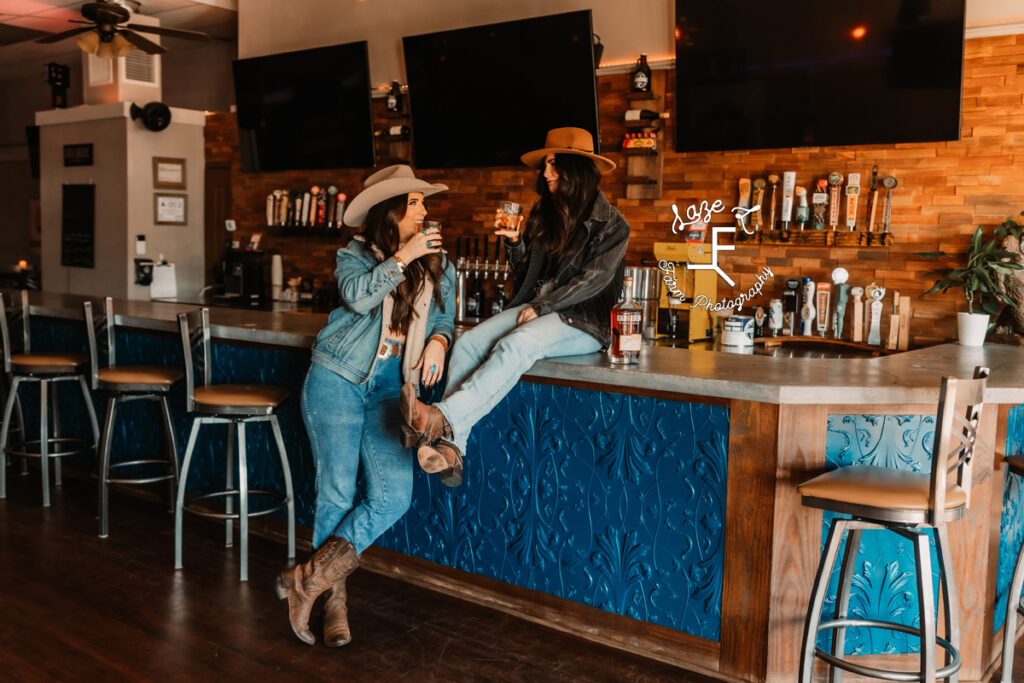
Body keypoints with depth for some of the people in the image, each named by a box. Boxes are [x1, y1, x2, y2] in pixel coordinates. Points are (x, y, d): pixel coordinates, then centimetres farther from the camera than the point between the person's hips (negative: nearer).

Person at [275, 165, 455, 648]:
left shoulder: (437, 262, 14)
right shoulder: (355, 254, 3)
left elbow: (445, 315, 16)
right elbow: (358, 296, -16)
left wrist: (438, 341, -5)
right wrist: (402, 257, -16)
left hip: (390, 387, 3)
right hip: (338, 378, -3)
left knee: (393, 495, -13)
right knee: (337, 492, -5)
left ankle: (309, 578, -1)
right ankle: (333, 596, 13)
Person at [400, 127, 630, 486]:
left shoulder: (610, 223, 1)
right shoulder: (543, 214, 17)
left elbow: (594, 279, -9)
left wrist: (541, 307, -13)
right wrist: (514, 242, 1)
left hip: (583, 321, -5)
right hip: (536, 309, 6)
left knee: (515, 345, -36)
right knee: (468, 342, -22)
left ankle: (442, 418, -48)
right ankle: (451, 448, -34)